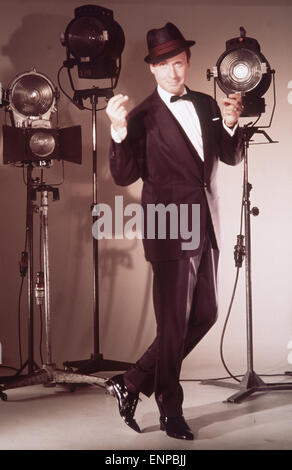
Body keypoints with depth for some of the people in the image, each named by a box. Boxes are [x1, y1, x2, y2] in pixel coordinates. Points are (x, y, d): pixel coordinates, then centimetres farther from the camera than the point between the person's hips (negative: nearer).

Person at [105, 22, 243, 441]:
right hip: (170, 231, -7)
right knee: (174, 325, 0)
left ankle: (133, 384, 22)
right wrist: (119, 131, -28)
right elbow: (125, 176, -13)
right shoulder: (143, 117, -6)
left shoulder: (206, 105, 11)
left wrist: (231, 124, -8)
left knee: (204, 316, 11)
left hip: (206, 229, 7)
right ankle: (171, 411, 18)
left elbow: (231, 158, 11)